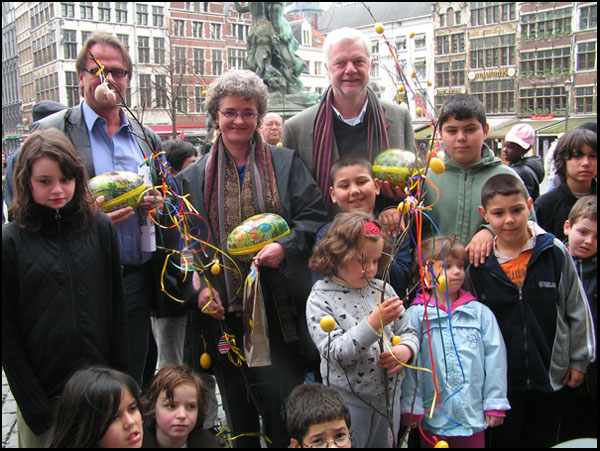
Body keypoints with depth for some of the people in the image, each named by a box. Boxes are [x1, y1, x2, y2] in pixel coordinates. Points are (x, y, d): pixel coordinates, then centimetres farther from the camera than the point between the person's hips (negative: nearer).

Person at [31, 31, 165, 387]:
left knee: (135, 381, 13)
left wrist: (157, 202, -1)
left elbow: (165, 195, 23)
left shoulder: (146, 137, 13)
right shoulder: (50, 132, -2)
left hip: (139, 277, 4)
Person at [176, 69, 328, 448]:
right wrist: (198, 286, -7)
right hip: (224, 310, 2)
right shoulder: (195, 177, 9)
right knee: (238, 407, 11)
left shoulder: (285, 164, 7)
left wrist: (285, 246, -18)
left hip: (279, 307, -1)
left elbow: (314, 215, -1)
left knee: (285, 404, 0)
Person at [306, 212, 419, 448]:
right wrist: (374, 323, -30)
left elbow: (408, 331, 9)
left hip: (388, 396, 5)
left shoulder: (382, 289, 1)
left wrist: (406, 350, -14)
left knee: (385, 444, 20)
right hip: (348, 401, -4)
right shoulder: (320, 299, -12)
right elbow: (335, 353, -21)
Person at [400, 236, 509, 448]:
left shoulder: (480, 313, 2)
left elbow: (494, 357, 3)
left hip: (473, 415, 2)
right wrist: (411, 407, -6)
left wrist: (495, 403, 3)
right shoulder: (415, 315, -5)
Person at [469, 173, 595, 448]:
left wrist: (579, 360, 4)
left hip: (550, 377, 0)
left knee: (544, 440, 17)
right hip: (501, 381, 0)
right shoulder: (479, 264, -6)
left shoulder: (554, 252, -8)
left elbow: (577, 310, 1)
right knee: (504, 440, 13)